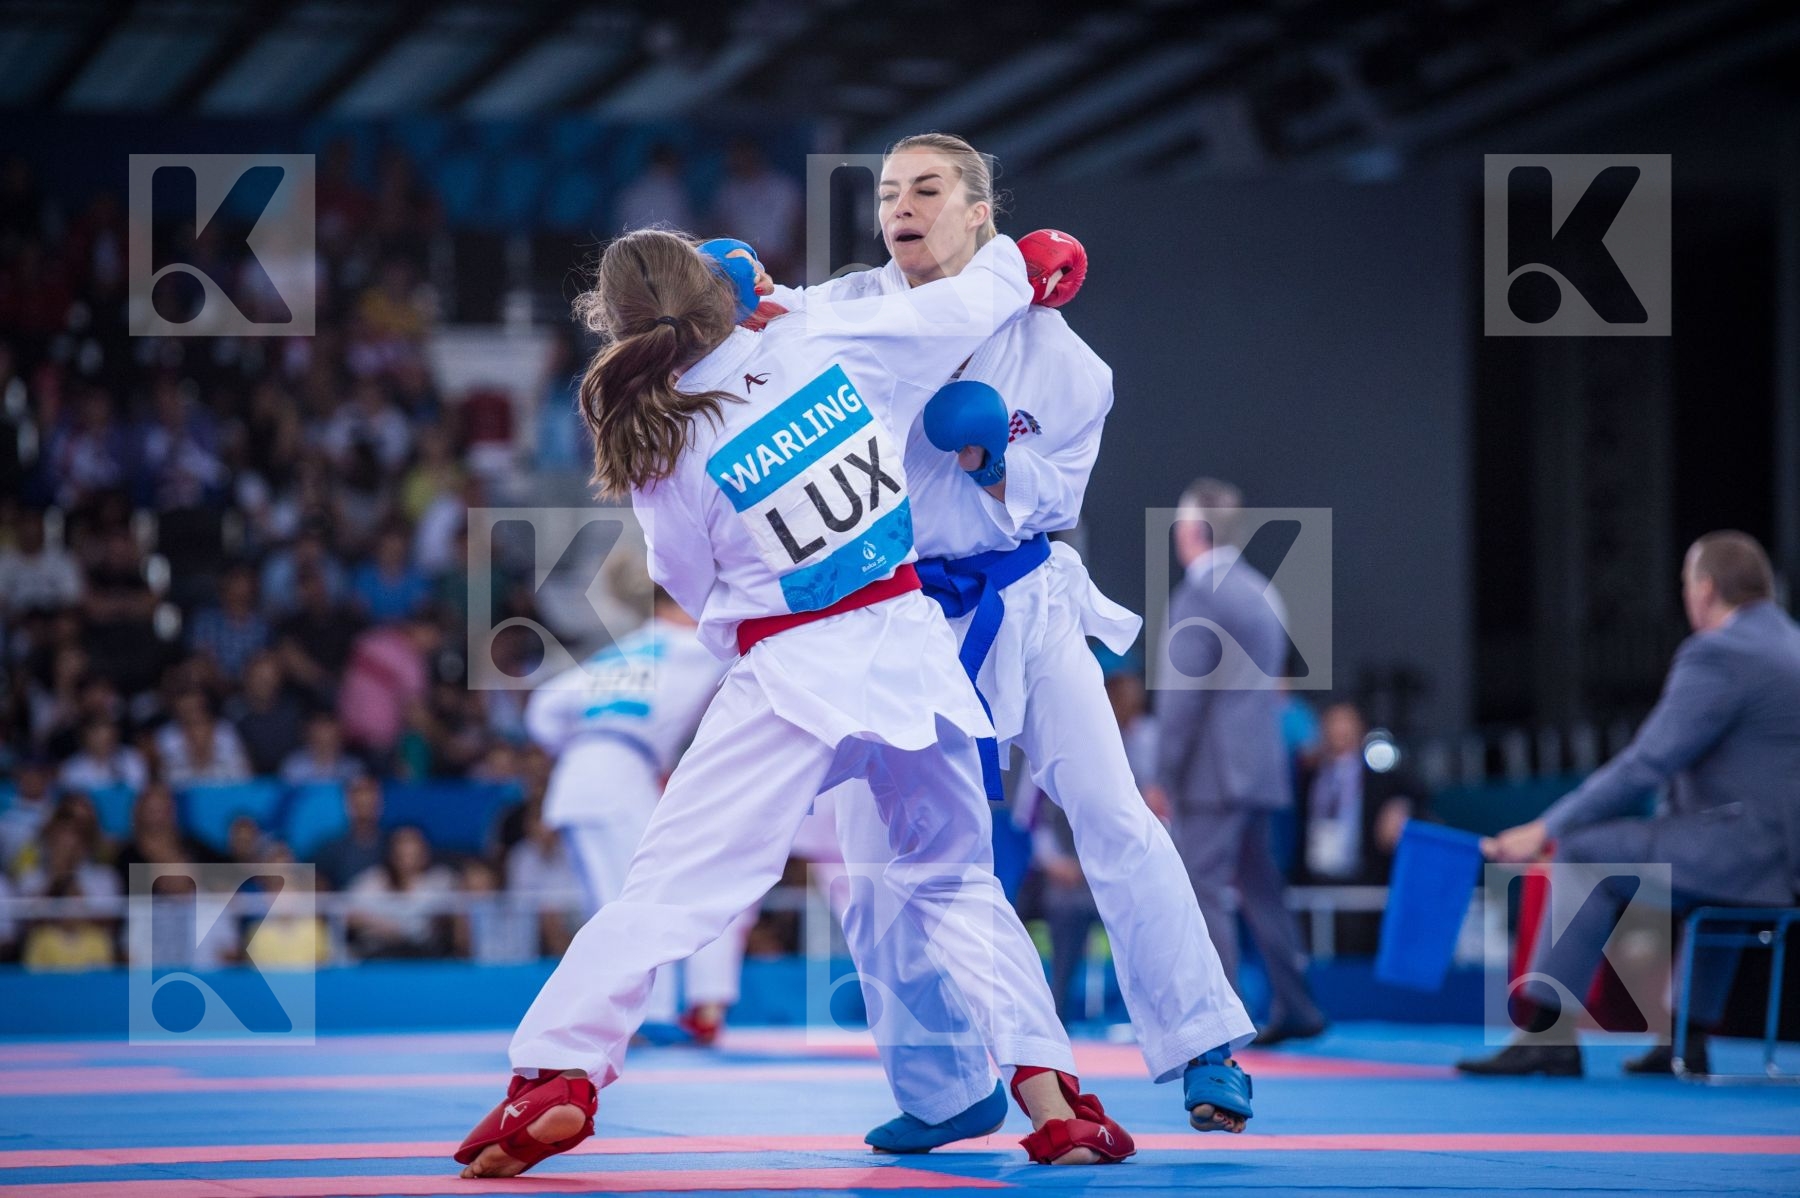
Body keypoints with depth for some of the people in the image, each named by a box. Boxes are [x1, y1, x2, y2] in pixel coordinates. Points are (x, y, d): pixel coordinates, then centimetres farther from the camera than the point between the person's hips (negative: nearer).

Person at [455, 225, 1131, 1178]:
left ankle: (556, 1073, -16)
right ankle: (1050, 1095, 10)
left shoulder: (667, 454, -7)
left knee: (671, 885, -3)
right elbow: (974, 301, 10)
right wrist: (1016, 256, 31)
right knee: (955, 881, 18)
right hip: (908, 648, 3)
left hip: (792, 675, -3)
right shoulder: (831, 344, -3)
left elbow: (701, 596, 6)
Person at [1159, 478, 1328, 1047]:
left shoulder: (1199, 595, -12)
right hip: (1260, 767, 9)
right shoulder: (1259, 591, 15)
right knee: (1259, 889, 14)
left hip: (1210, 771, -9)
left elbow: (1182, 695, -15)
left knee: (1205, 893, -7)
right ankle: (1295, 1008, 16)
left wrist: (1165, 775, -10)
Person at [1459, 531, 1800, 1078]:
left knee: (1587, 851, -5)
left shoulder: (1718, 655, -12)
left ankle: (1546, 1033, -5)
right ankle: (1690, 1037, 34)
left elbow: (1647, 765, -14)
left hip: (1752, 851, -10)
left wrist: (1546, 830, -8)